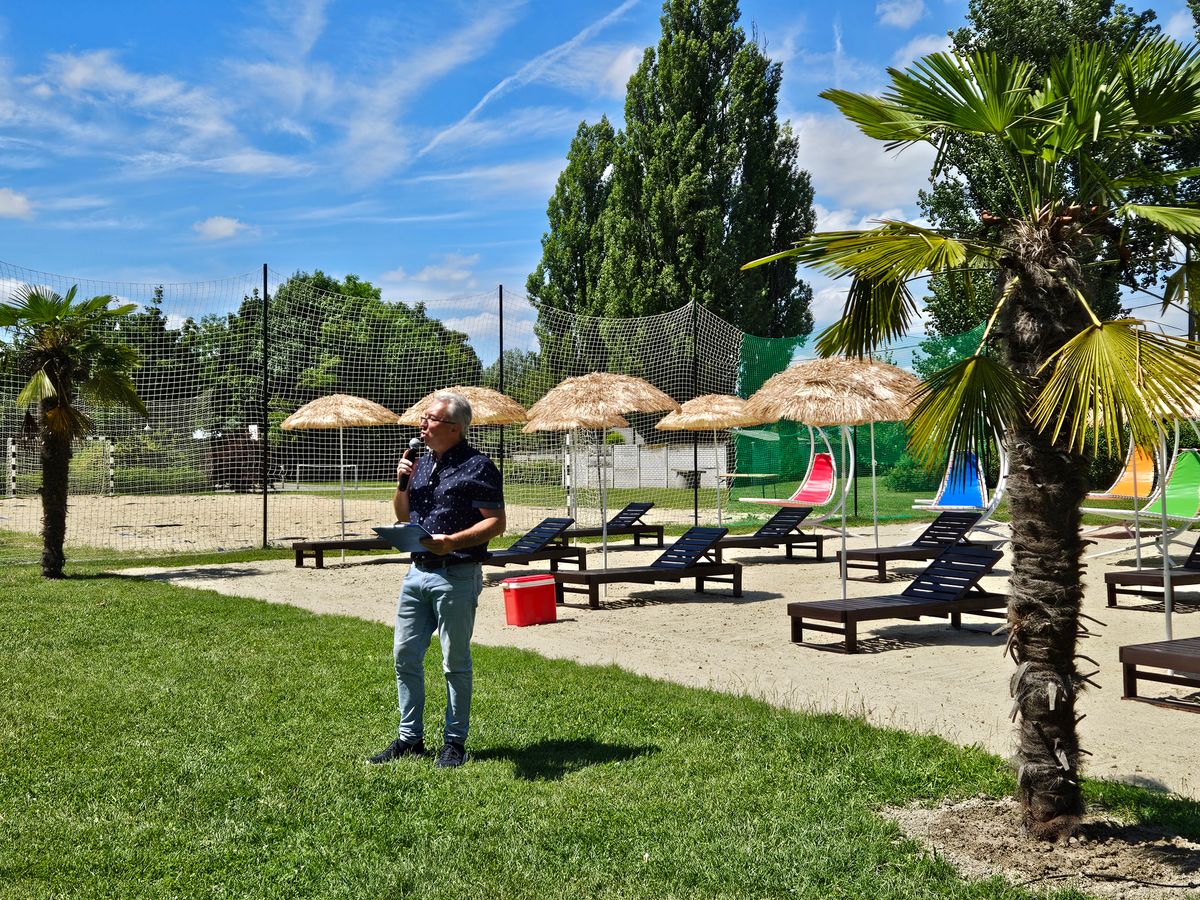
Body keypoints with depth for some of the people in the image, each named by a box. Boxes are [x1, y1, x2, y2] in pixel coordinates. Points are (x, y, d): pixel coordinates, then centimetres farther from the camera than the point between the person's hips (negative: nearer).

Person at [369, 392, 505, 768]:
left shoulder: (477, 466, -9)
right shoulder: (421, 462, 14)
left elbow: (496, 522, -13)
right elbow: (403, 516, 22)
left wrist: (453, 542, -25)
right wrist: (402, 482, 4)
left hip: (456, 576, -7)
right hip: (417, 571, 7)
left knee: (455, 663, 3)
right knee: (405, 656, 9)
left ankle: (455, 742, 14)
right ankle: (410, 737, 20)